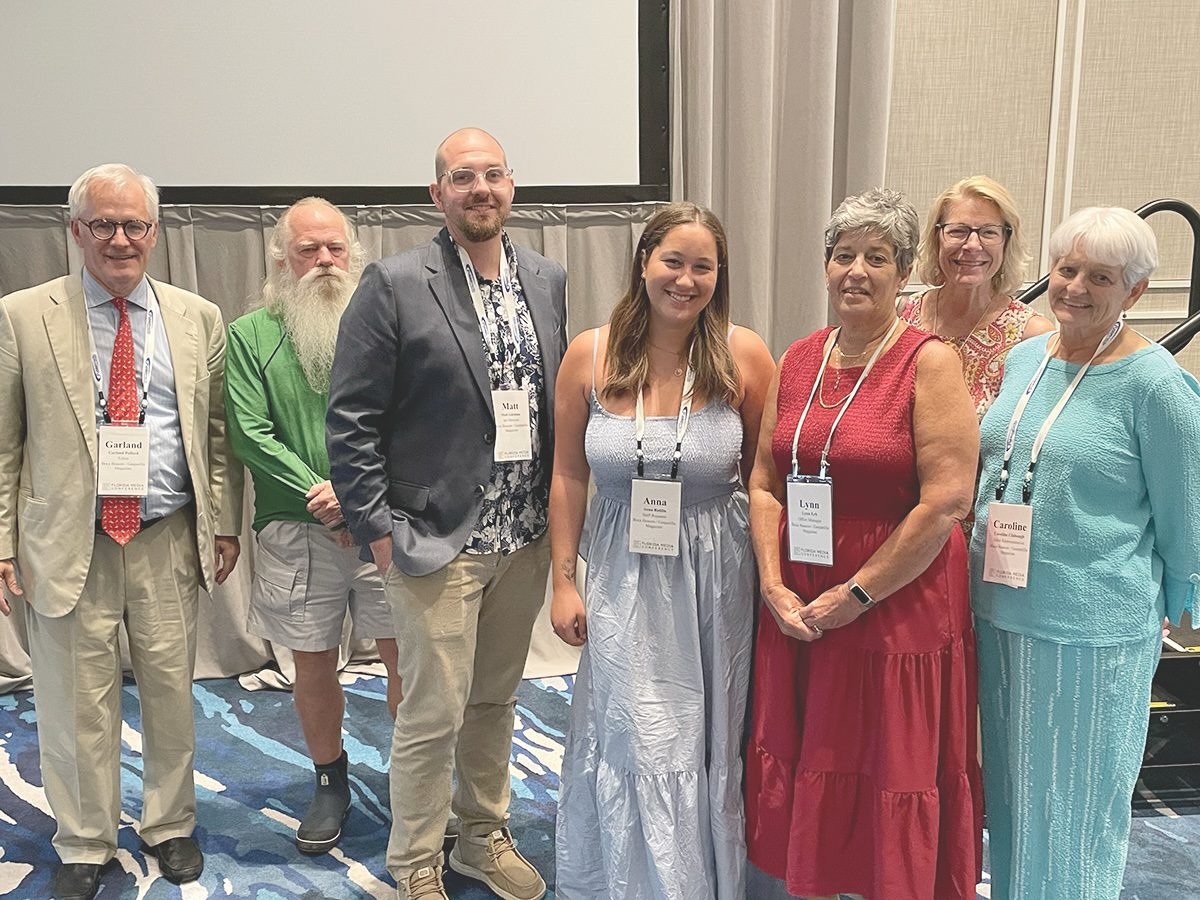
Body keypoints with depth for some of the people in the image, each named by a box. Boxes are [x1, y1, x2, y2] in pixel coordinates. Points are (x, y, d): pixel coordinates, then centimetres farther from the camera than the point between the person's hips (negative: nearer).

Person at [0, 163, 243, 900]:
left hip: (170, 541, 2)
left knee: (172, 695, 12)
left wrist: (224, 524, 3)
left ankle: (171, 827, 34)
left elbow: (218, 433, 7)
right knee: (78, 705, 9)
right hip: (67, 542, -1)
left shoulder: (200, 319, 5)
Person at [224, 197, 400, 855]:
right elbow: (250, 433, -4)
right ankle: (329, 783, 32)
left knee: (407, 658, 4)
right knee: (313, 664, 11)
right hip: (297, 531, 0)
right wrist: (320, 496, -12)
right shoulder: (249, 336, 5)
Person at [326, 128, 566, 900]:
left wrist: (557, 512, 7)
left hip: (525, 540, 5)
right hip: (436, 542, -5)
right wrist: (378, 529, -11)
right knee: (434, 713, 4)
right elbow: (350, 418, -9)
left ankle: (485, 837, 39)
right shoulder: (394, 285, -9)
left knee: (497, 700, 19)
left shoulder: (548, 280, 7)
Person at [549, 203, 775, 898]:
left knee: (707, 743, 14)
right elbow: (568, 475, 2)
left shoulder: (744, 355, -7)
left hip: (716, 576, 0)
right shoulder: (589, 354, -4)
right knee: (638, 745, 7)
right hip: (624, 576, 1)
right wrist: (563, 581, 2)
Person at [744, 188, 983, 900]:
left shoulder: (928, 362, -9)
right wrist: (774, 585, -4)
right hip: (797, 610, 5)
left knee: (891, 786, 9)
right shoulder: (799, 360, 7)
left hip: (898, 612, -5)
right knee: (803, 774, 16)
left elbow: (947, 501, -15)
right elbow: (765, 483, 8)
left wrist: (857, 595, -14)